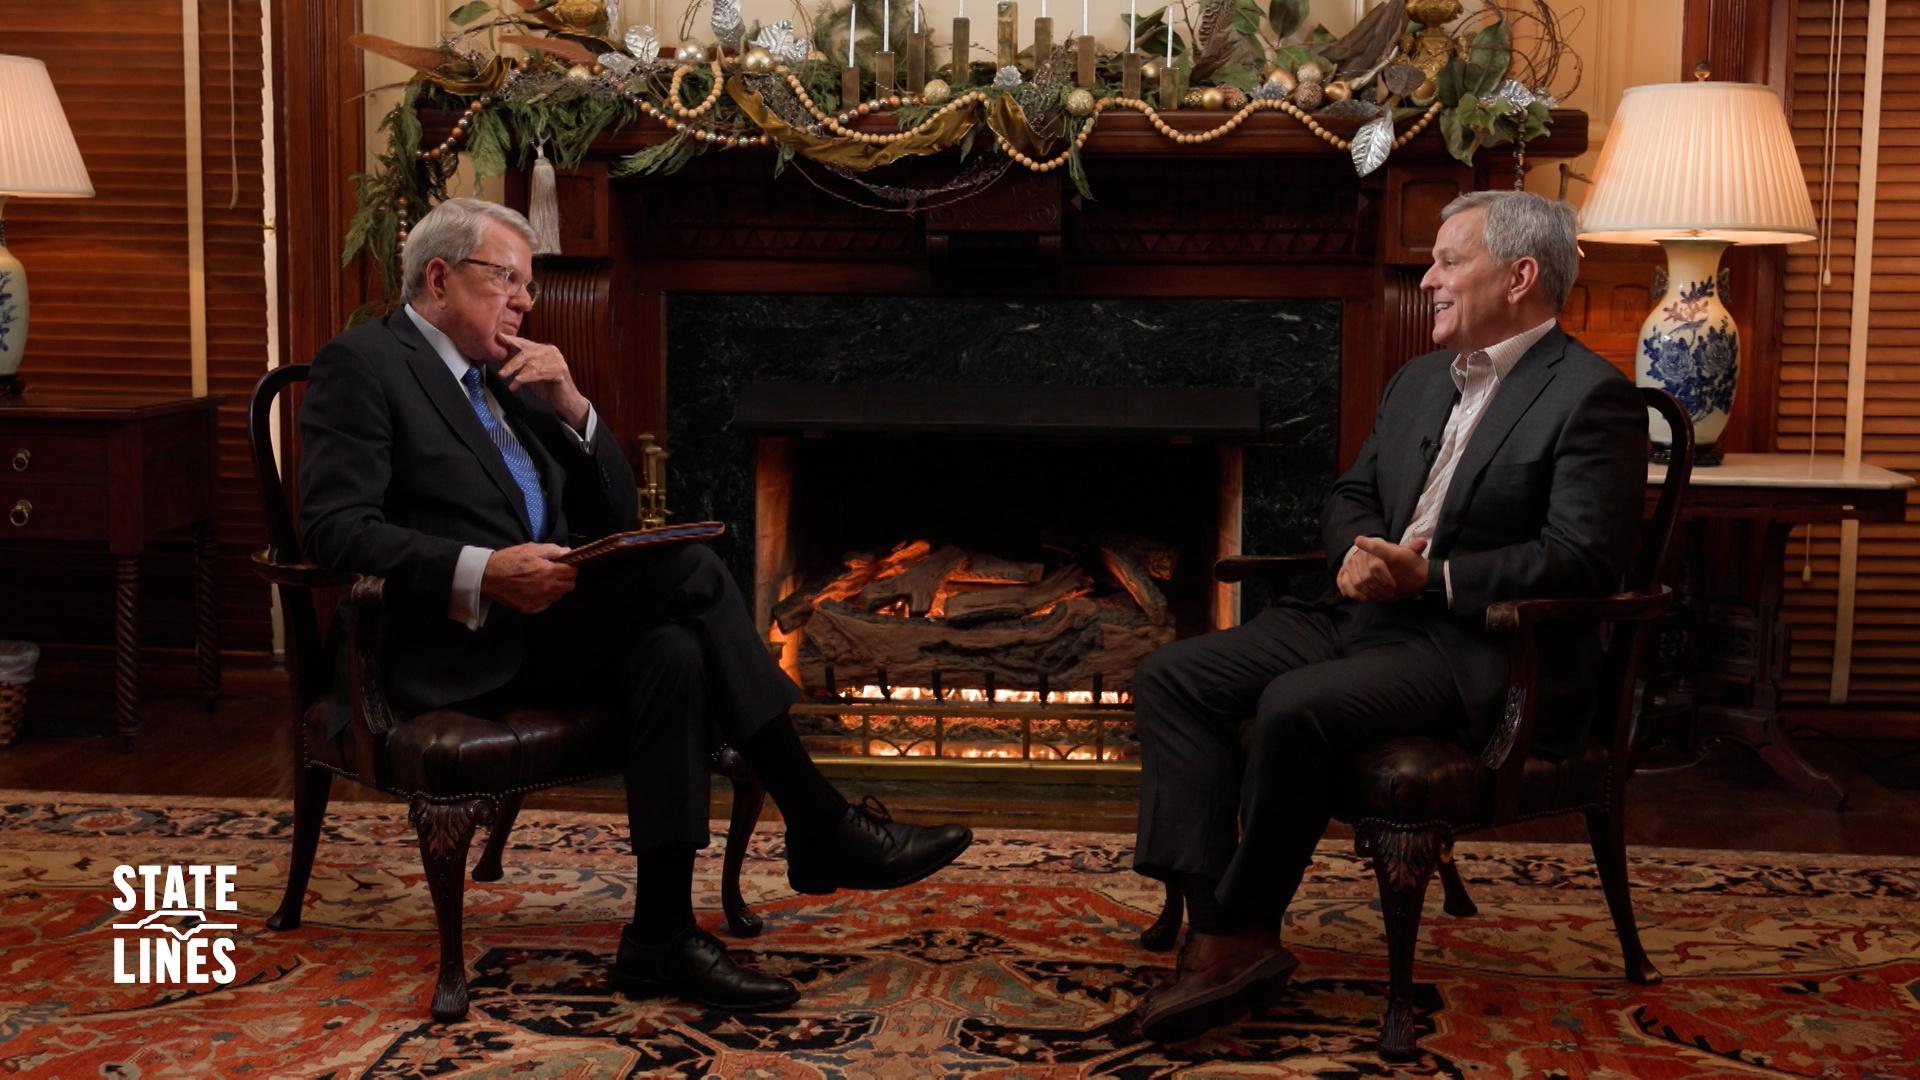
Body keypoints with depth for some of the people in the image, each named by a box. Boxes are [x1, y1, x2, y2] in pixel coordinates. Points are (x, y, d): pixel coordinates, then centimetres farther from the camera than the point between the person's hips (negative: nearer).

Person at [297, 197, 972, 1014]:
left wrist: (570, 408, 2)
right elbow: (333, 527, -14)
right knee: (689, 569, -23)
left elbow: (615, 514, 19)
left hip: (545, 629, 7)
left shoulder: (512, 379, 22)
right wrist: (481, 571, -27)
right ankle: (822, 830, -17)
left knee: (673, 653, -25)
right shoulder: (362, 362, -1)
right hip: (453, 648, -7)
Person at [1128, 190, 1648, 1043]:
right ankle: (1216, 930, -16)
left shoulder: (1592, 396, -8)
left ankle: (1245, 931, -12)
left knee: (1294, 708, -33)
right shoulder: (1417, 381, 19)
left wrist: (1428, 579, -18)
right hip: (1365, 614, 9)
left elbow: (1583, 559, -17)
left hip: (1479, 645, -8)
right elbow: (1351, 496, 22)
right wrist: (1355, 555, -3)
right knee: (1170, 679, -8)